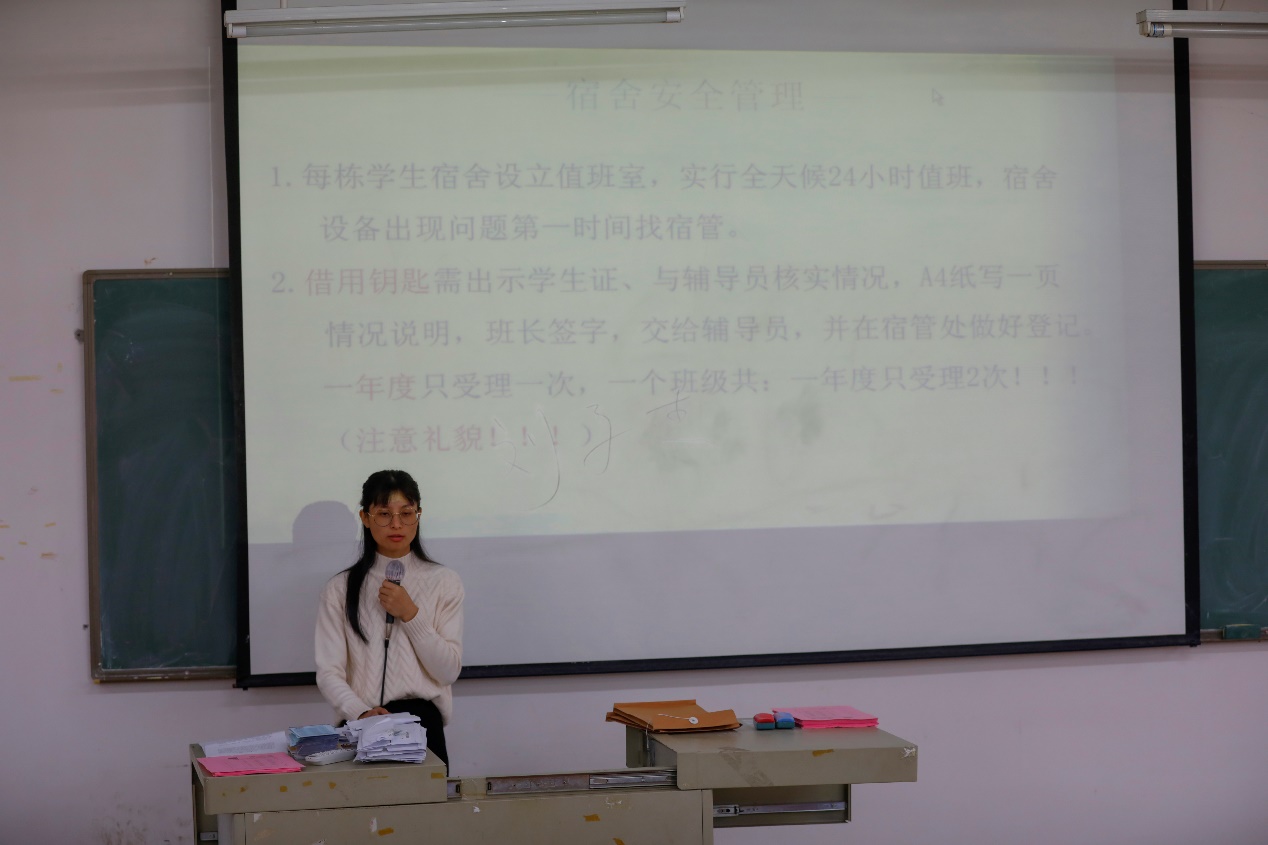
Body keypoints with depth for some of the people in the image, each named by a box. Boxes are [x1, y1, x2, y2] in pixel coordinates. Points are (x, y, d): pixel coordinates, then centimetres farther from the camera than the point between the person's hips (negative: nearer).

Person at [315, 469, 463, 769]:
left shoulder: (443, 582, 11)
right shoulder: (340, 589, 11)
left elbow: (449, 671, 4)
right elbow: (328, 671, 1)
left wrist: (410, 614, -7)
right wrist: (361, 713, -19)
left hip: (422, 724, 0)